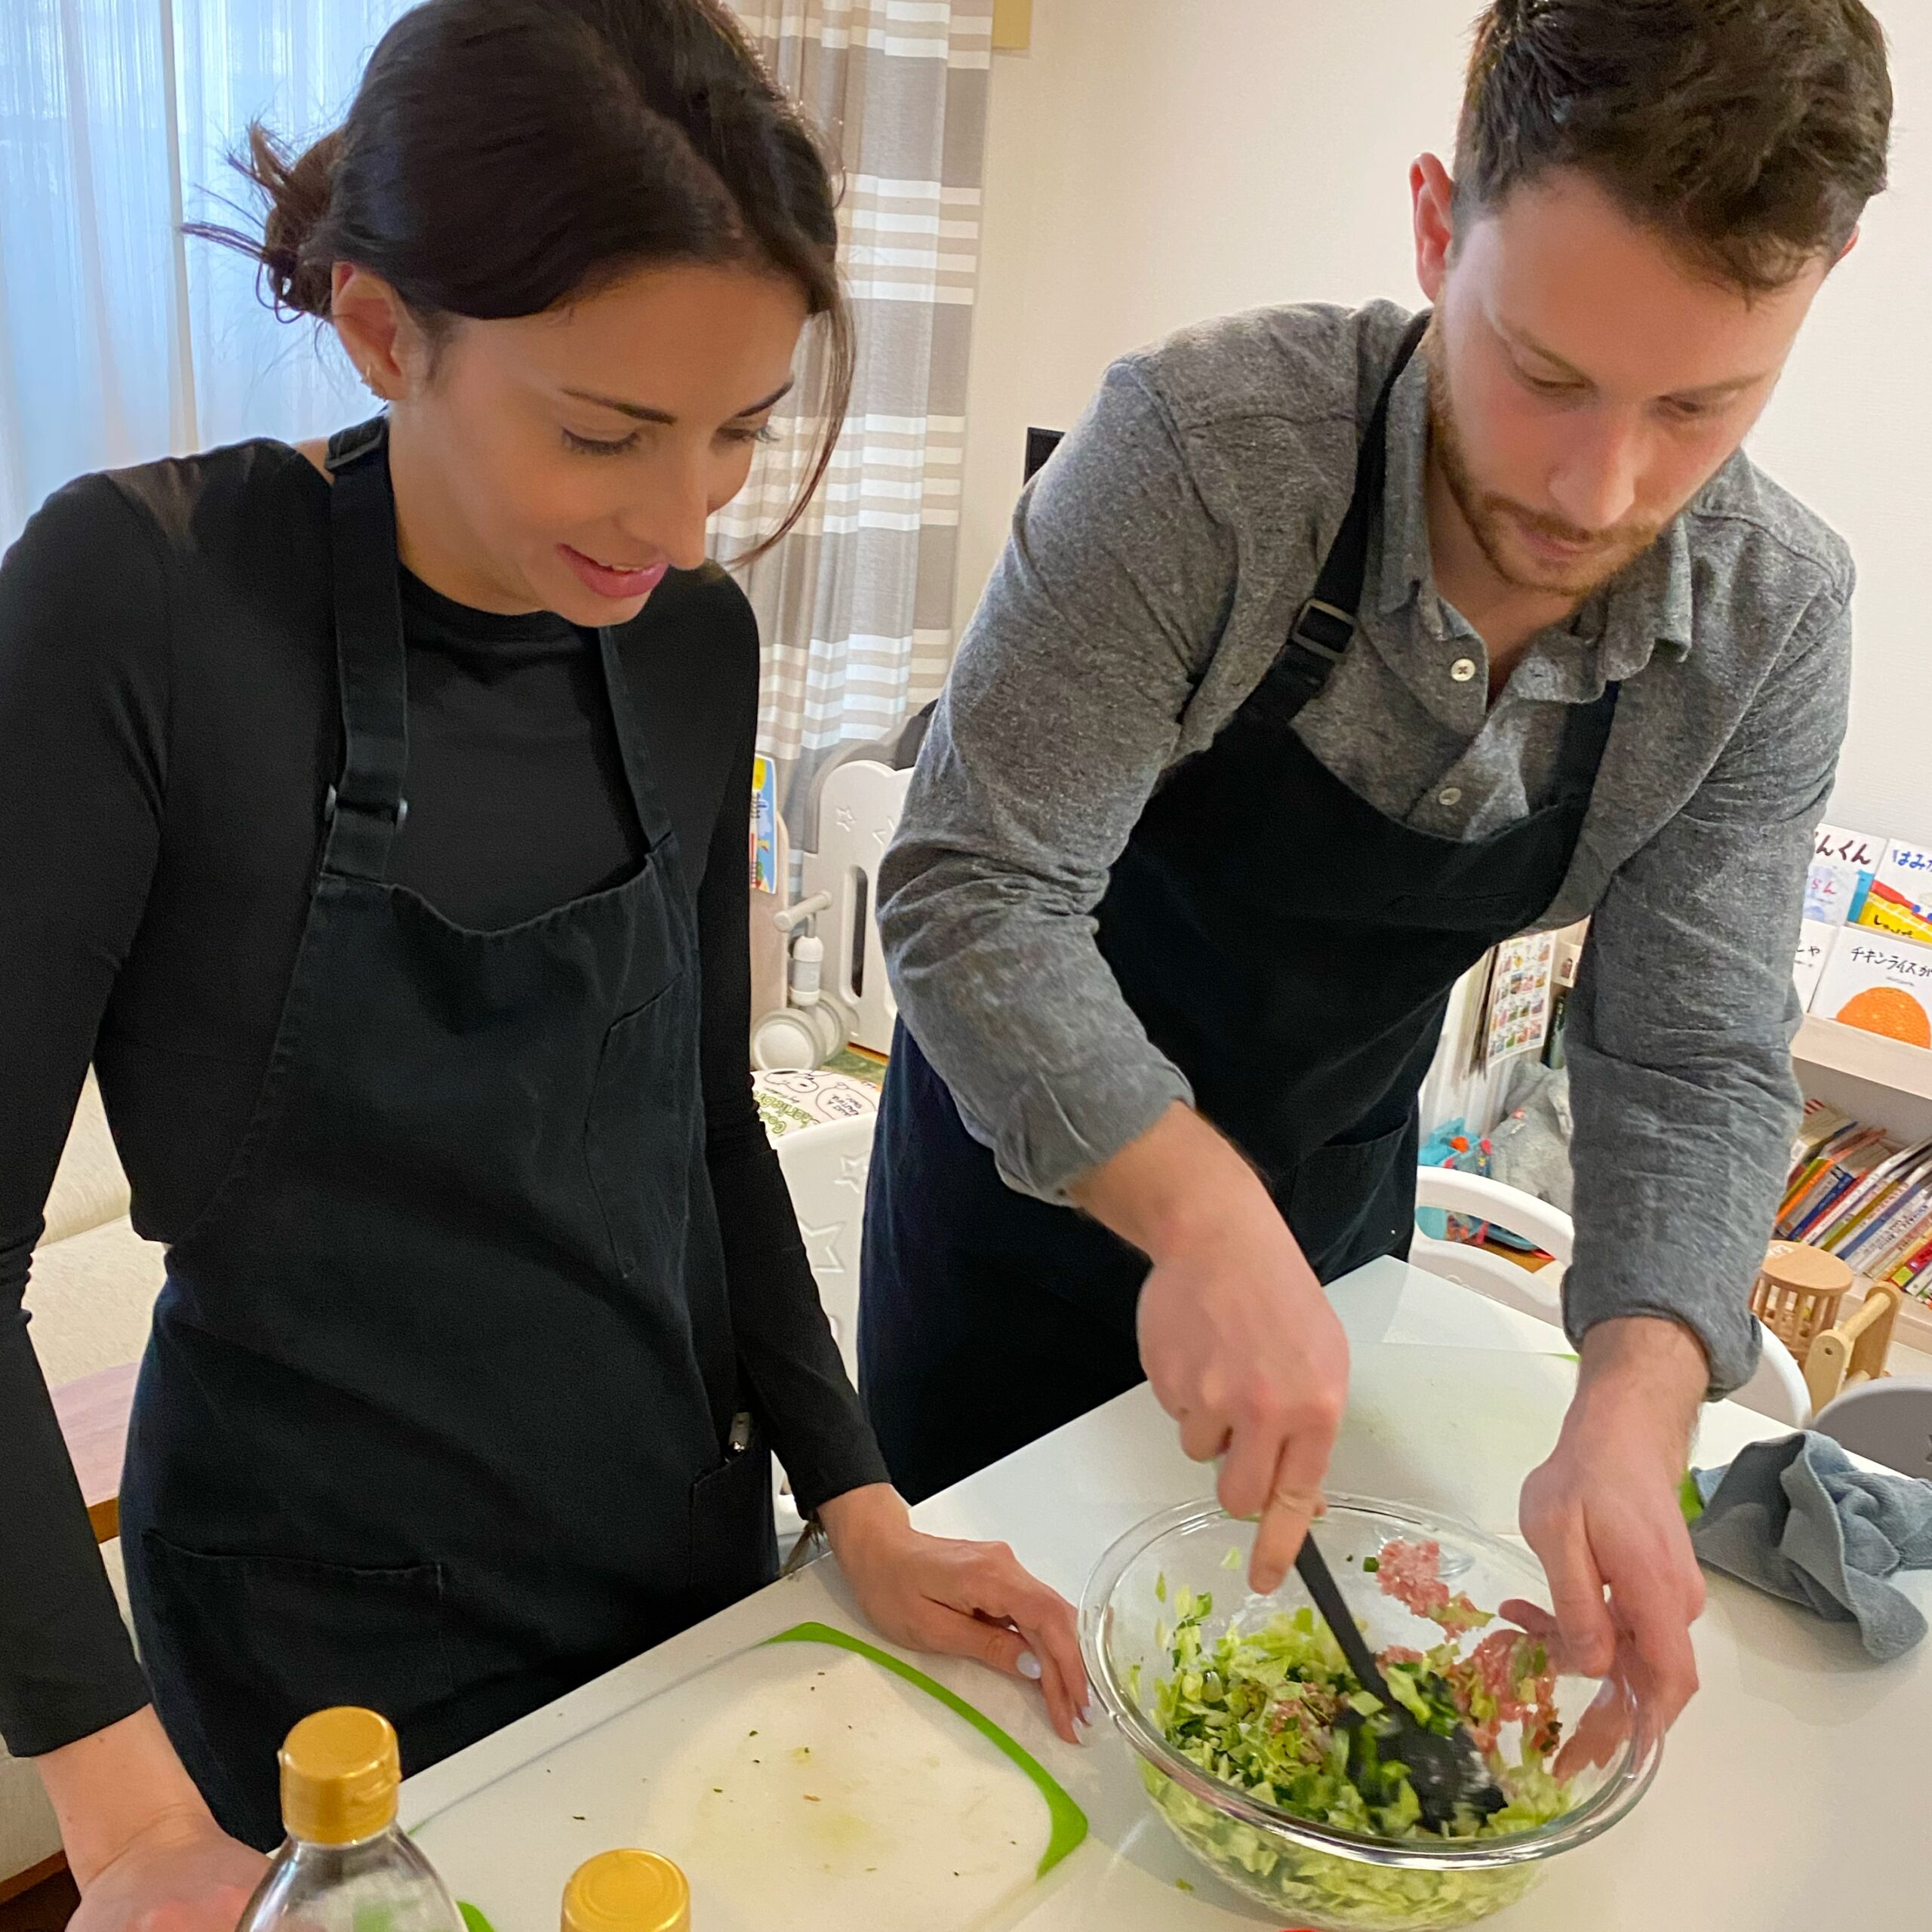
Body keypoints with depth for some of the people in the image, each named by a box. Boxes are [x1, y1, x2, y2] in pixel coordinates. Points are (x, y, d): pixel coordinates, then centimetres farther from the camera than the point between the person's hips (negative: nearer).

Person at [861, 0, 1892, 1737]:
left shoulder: (1776, 624, -15)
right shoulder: (1209, 445, -30)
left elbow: (1693, 1061, -14)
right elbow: (974, 891, -32)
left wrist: (1636, 1403, -31)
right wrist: (1205, 1215, -45)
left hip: (1335, 1201, 3)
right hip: (1034, 1165, -3)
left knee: (1270, 1587, 25)